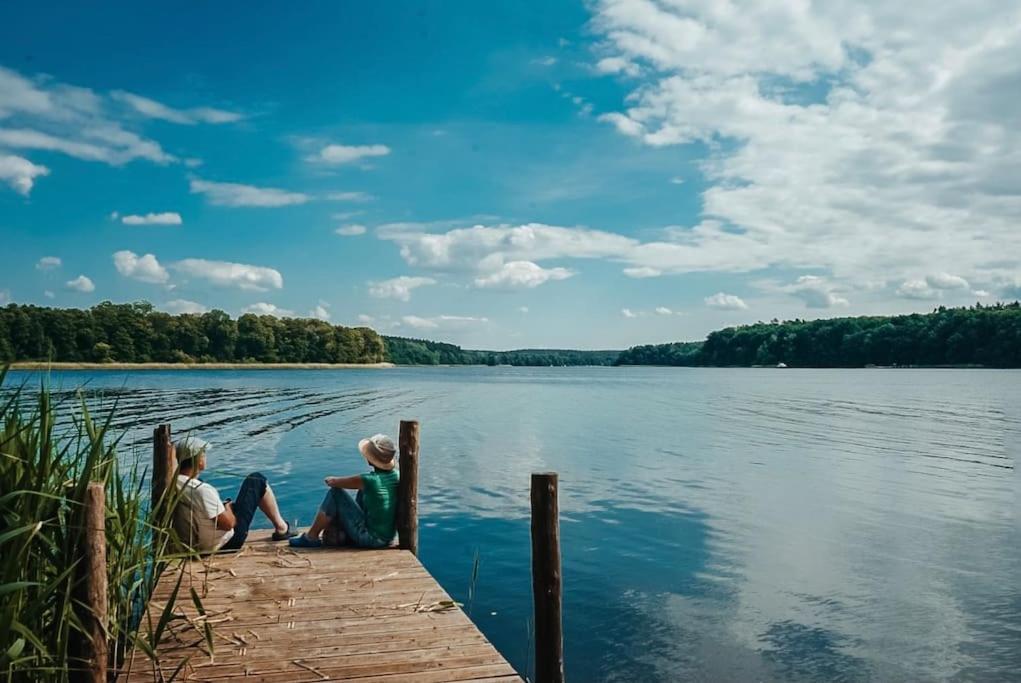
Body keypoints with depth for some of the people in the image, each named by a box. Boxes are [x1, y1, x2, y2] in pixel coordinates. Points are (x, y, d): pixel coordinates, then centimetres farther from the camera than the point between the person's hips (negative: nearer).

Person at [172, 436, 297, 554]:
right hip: (227, 544, -7)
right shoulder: (202, 490, -31)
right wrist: (228, 508, -6)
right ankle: (281, 528, 17)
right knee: (257, 480, 3)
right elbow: (228, 524, -24)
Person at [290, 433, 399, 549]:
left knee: (335, 493, -1)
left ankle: (311, 537, 13)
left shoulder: (369, 480, -20)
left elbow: (332, 482, -7)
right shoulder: (397, 476, -4)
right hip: (388, 538, 7)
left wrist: (329, 479, 16)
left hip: (369, 539, -7)